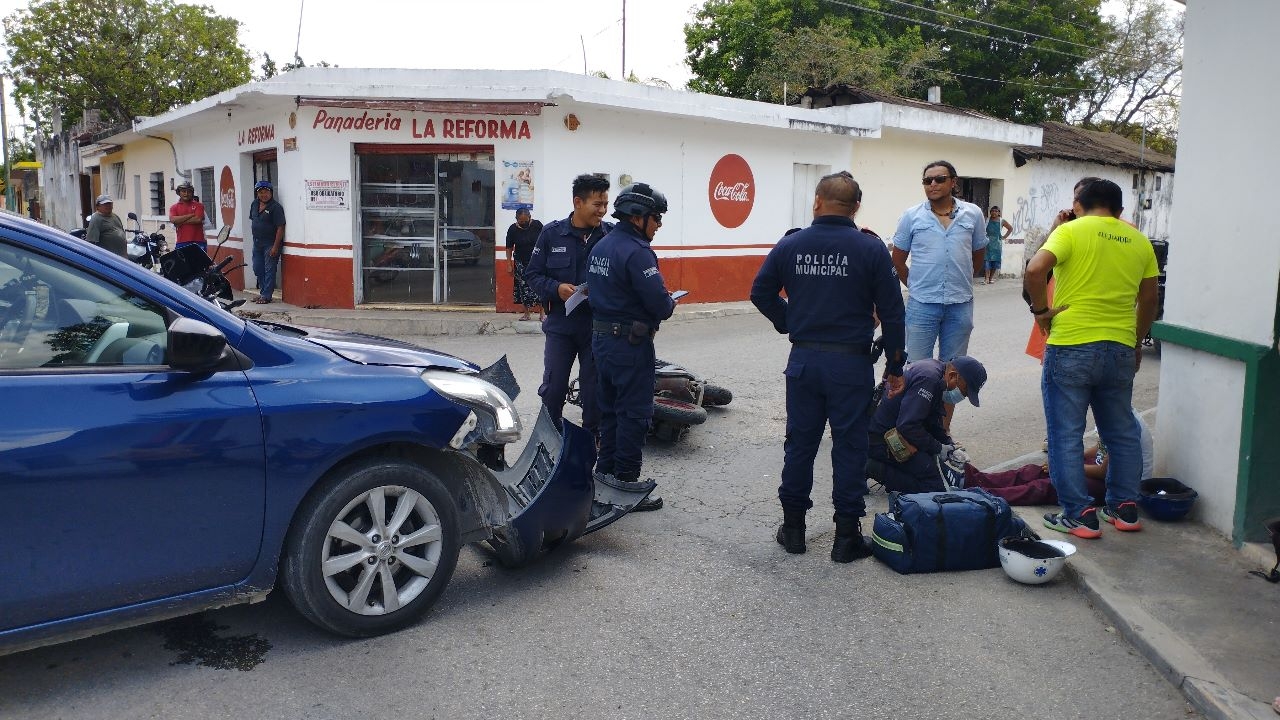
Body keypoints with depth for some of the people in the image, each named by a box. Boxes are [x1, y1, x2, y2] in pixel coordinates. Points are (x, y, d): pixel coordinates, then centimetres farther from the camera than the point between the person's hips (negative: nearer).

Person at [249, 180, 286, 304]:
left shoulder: (275, 207, -13)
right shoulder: (254, 205, 10)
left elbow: (280, 228, -17)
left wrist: (275, 246, -20)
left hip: (270, 244, -8)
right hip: (257, 243, 8)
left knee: (269, 271, -5)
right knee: (258, 269, 15)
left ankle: (266, 296, -1)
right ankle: (262, 292, 27)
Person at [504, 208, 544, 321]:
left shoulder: (537, 225, -8)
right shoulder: (512, 229, -5)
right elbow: (509, 248, 2)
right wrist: (510, 265, -2)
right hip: (521, 264, 1)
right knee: (524, 288, 5)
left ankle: (541, 314, 1)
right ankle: (526, 313, 17)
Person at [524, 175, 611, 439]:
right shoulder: (552, 233, -3)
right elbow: (532, 274, 2)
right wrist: (556, 288, -15)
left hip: (599, 326, 0)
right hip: (561, 325, 0)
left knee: (594, 389, 10)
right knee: (553, 388, 7)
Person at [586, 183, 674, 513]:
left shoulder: (601, 246, 10)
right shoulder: (636, 251, -19)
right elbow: (659, 304, -25)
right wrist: (669, 305, -1)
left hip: (601, 337, 9)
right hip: (631, 345, -9)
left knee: (610, 410, 17)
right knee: (634, 415, -1)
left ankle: (605, 476, 25)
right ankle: (625, 486, 5)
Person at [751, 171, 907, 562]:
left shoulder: (790, 245, 0)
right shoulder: (871, 249, -7)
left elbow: (760, 292, 6)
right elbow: (892, 312, -5)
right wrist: (895, 365, 4)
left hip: (803, 360, 2)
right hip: (851, 363, -2)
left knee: (800, 443, 12)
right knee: (849, 448, 6)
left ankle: (793, 528, 21)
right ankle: (847, 536, 12)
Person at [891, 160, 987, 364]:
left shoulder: (973, 214, 4)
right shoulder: (911, 217, 1)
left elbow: (978, 254, 16)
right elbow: (898, 260, 8)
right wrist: (916, 286, 9)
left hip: (961, 304, 2)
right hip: (922, 303, -1)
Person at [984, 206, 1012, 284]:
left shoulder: (1002, 221, 4)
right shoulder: (987, 220, 1)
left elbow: (1010, 228, 15)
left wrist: (1004, 237, 8)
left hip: (997, 243, 2)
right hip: (987, 242, -2)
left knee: (995, 260, 1)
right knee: (987, 260, -11)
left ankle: (991, 277, 11)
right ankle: (987, 278, -11)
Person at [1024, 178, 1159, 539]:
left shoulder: (1071, 231, -5)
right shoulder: (1139, 241, 10)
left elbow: (1035, 270, -22)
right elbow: (1149, 302, 15)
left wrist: (1040, 310, -7)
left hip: (1070, 348, -5)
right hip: (1120, 350, 5)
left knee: (1066, 437, 3)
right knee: (1121, 433, 19)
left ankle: (1079, 516, 5)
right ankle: (1125, 509, 26)